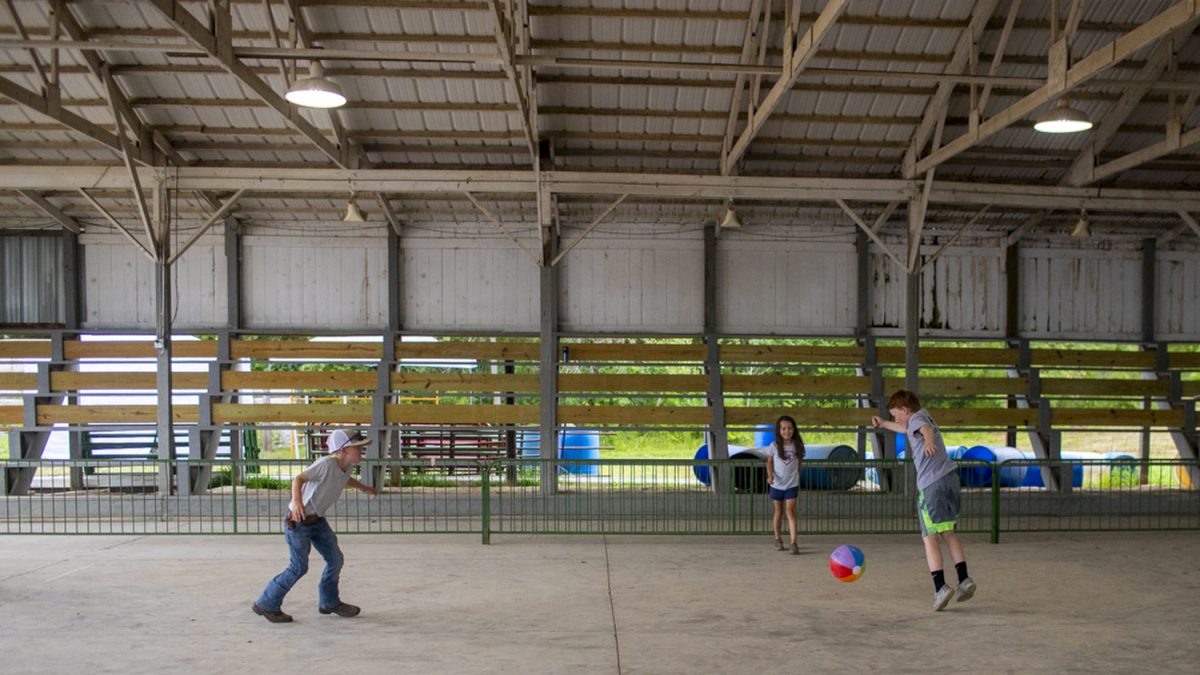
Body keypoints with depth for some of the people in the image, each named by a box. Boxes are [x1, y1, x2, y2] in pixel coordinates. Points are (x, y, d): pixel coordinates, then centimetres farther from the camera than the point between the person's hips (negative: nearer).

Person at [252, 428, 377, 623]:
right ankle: (267, 605, 12)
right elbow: (299, 478, -30)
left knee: (335, 559, 8)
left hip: (317, 520, 9)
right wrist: (296, 502, -43)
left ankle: (329, 602, 26)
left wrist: (364, 488, 33)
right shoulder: (326, 464, -25)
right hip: (298, 520, -9)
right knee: (299, 567, -4)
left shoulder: (346, 467, 1)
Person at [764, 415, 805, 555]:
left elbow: (799, 463, 7)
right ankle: (778, 539, 31)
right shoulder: (774, 446, -7)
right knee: (778, 512, 13)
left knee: (790, 511, -13)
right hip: (777, 485, 1)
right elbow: (769, 462, 3)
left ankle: (794, 543, -14)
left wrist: (797, 478, 9)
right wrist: (770, 475, -13)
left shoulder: (797, 446, -4)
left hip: (792, 485, -1)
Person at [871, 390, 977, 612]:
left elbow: (925, 429, -29)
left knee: (930, 537, -6)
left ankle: (940, 587, -13)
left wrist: (928, 442, -51)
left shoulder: (917, 417, -2)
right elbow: (906, 430, 47)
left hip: (931, 484, -9)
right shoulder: (924, 418, 24)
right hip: (950, 477, 9)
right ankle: (964, 579, 13)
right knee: (948, 533, 19)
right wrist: (883, 424, 62)